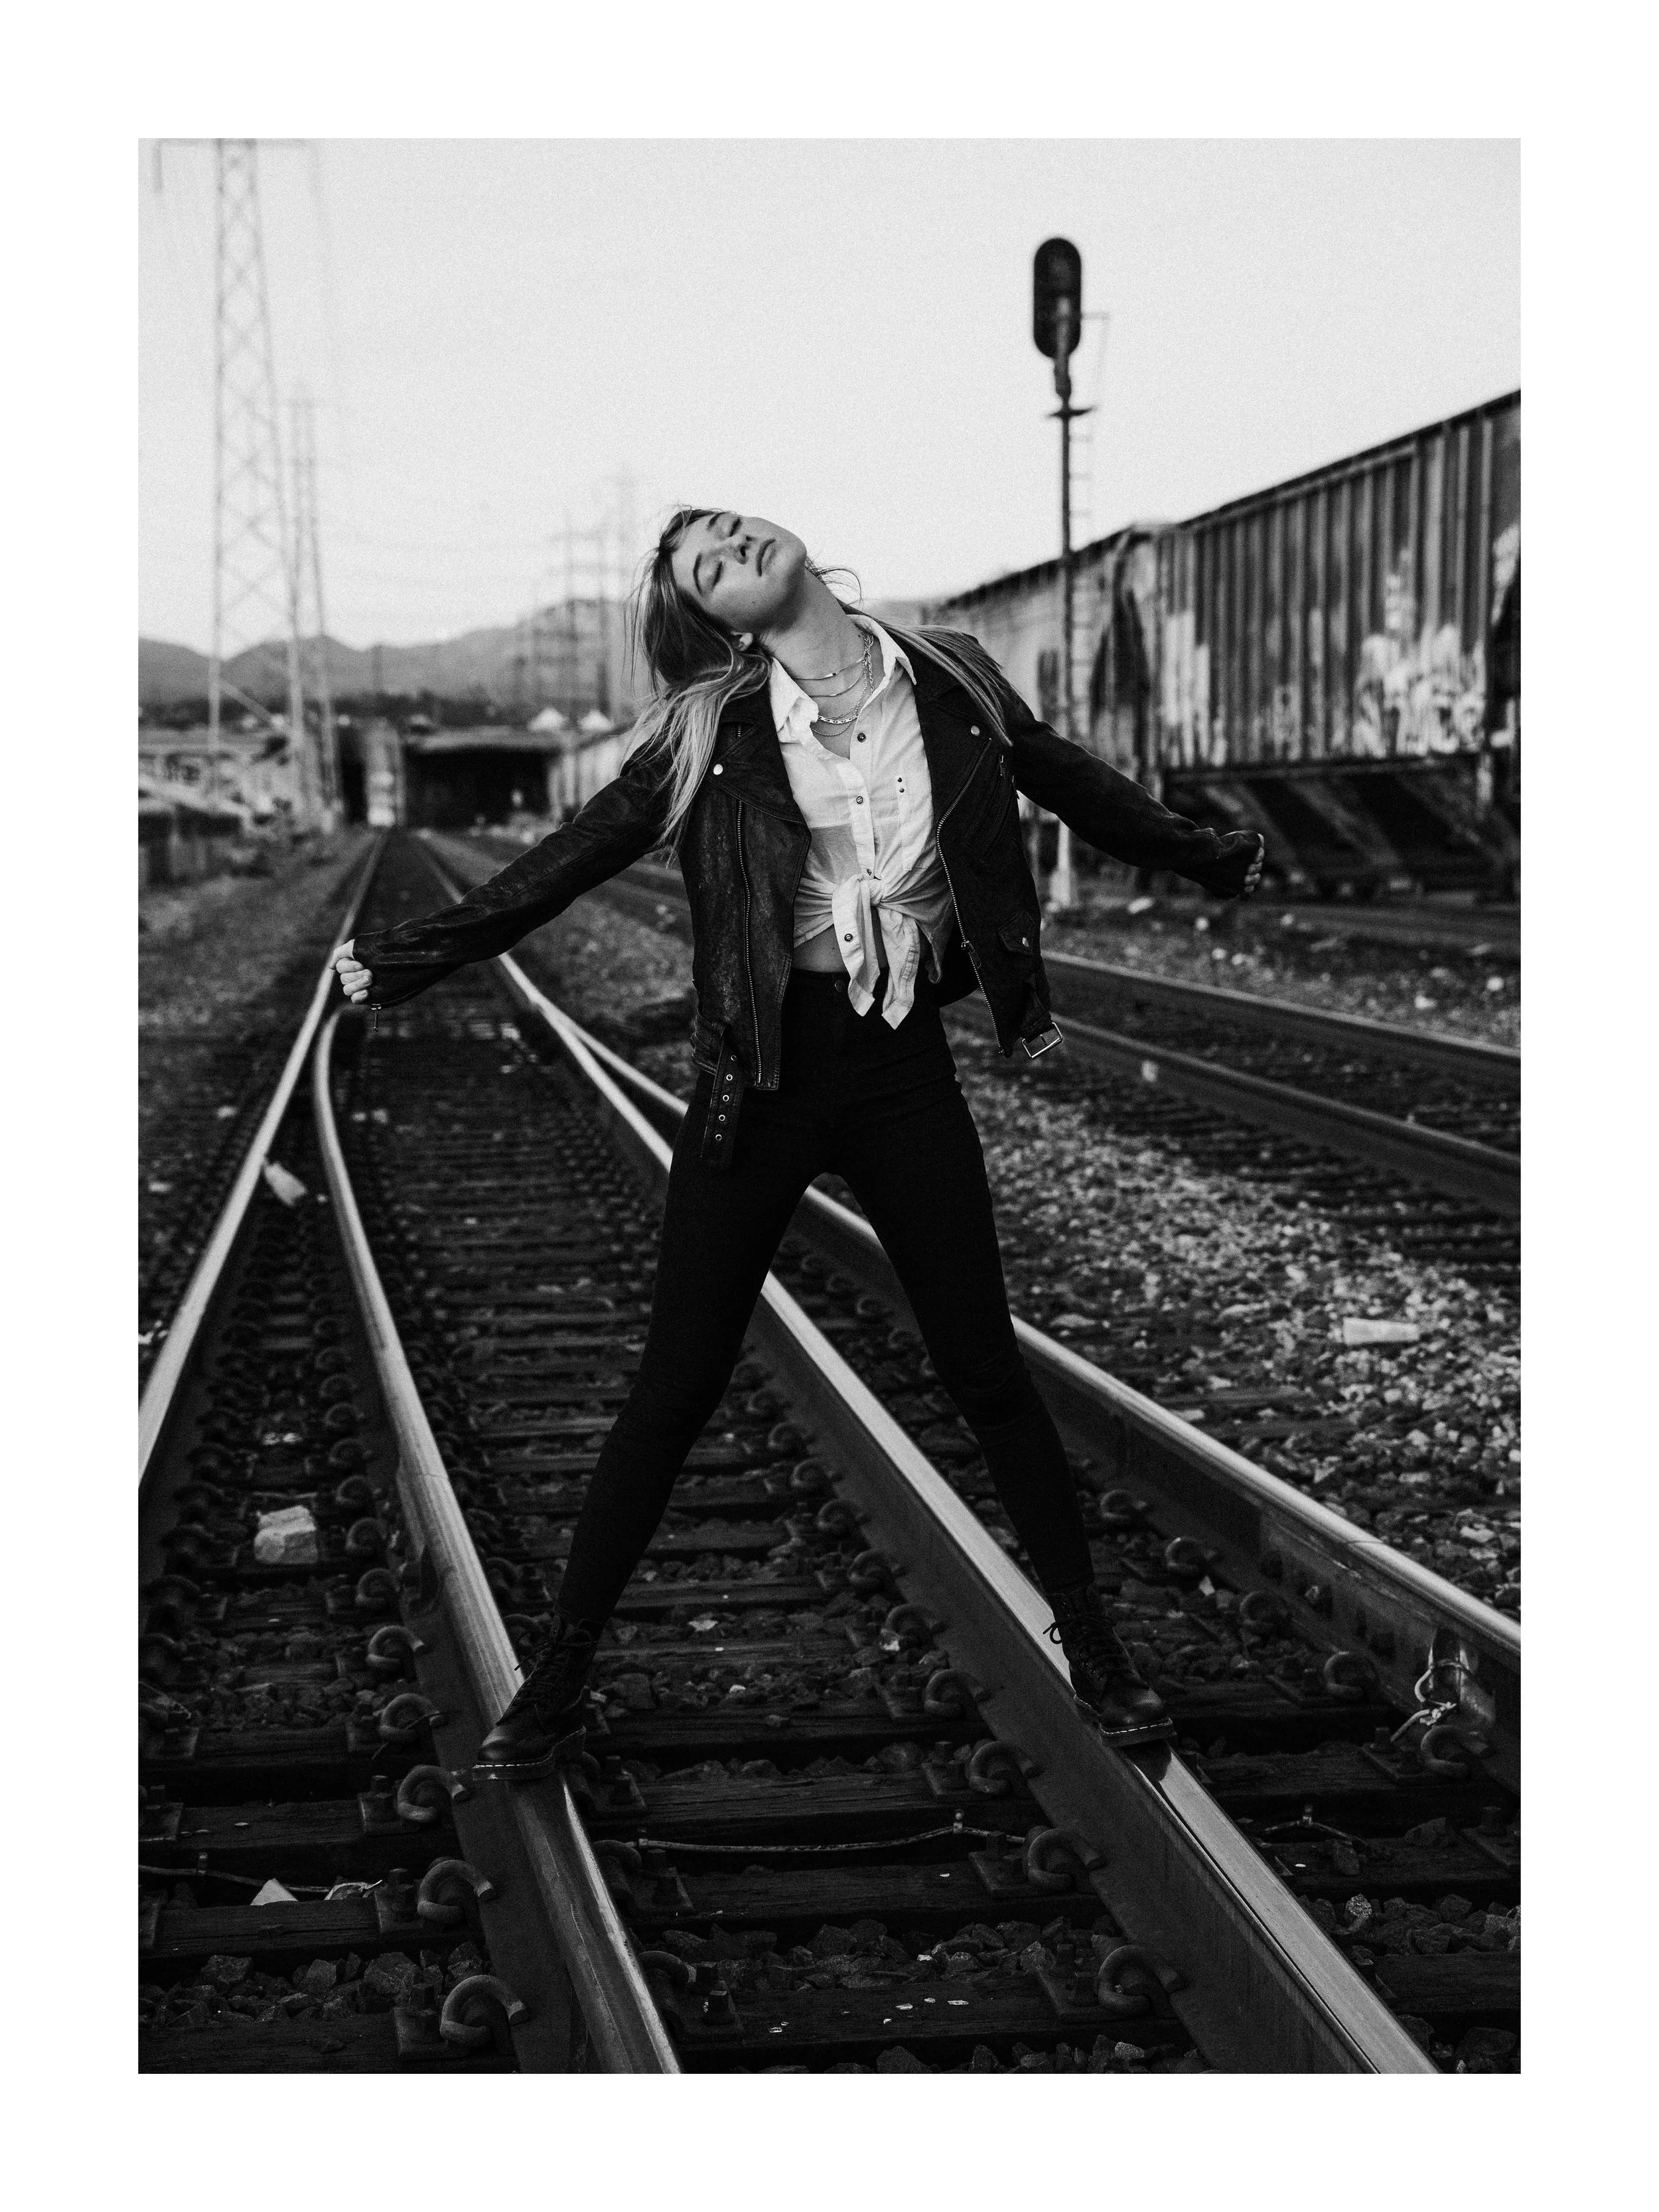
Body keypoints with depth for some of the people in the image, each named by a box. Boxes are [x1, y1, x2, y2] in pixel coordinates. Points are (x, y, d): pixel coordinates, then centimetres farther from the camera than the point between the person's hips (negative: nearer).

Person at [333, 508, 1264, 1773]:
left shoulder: (949, 684, 0)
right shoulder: (713, 734, -5)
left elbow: (1072, 783, 15)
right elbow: (576, 858, -1)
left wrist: (1210, 860, 27)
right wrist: (414, 958, -4)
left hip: (903, 1064, 1)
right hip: (766, 1070, -1)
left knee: (987, 1371, 7)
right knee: (677, 1385, 4)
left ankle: (1092, 1645, 24)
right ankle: (561, 1672, 17)